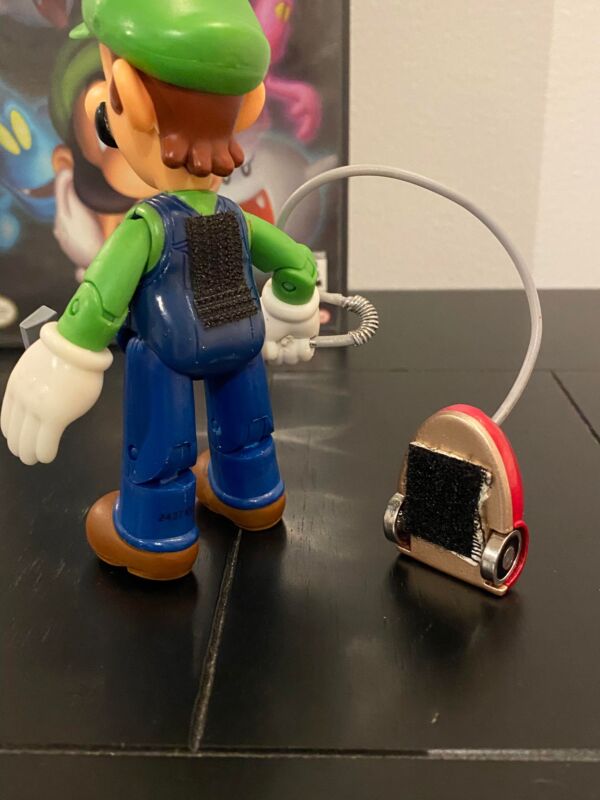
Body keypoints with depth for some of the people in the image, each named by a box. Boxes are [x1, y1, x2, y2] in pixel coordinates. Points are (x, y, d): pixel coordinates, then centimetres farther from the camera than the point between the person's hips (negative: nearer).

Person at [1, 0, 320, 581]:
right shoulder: (237, 218, -1)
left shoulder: (146, 226, -21)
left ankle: (155, 534, 24)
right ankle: (246, 491, 49)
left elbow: (100, 301, -30)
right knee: (240, 431, 27)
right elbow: (300, 266, 9)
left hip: (166, 356, -7)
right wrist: (287, 322, 24)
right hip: (242, 344, 7)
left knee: (159, 452, 10)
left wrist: (62, 371, -24)